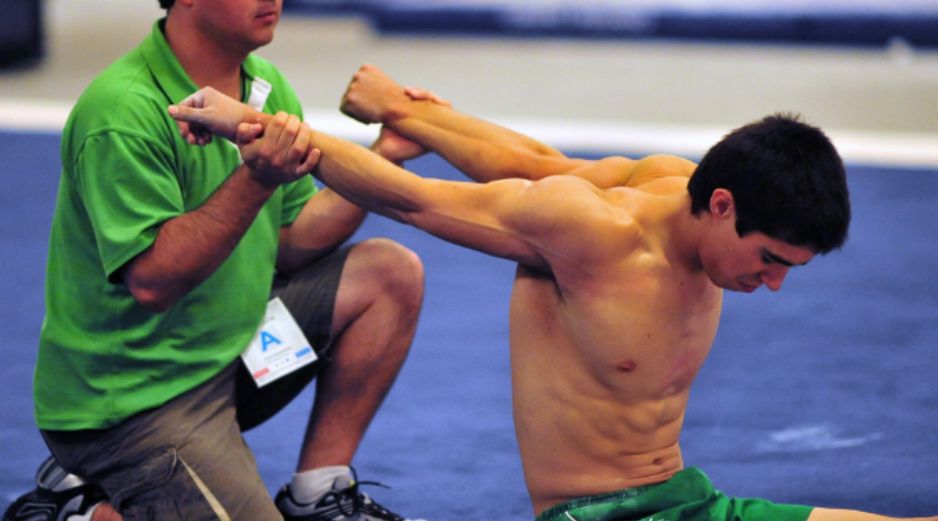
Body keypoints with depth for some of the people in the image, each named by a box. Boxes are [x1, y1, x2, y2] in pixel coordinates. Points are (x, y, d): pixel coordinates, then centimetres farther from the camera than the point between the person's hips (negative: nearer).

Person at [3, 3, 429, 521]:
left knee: (392, 272, 2)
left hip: (223, 351, 9)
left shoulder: (266, 86, 4)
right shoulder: (124, 113, -24)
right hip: (130, 397, -9)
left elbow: (288, 246, 5)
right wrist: (255, 181, -36)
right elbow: (153, 280, -27)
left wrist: (385, 154, -6)